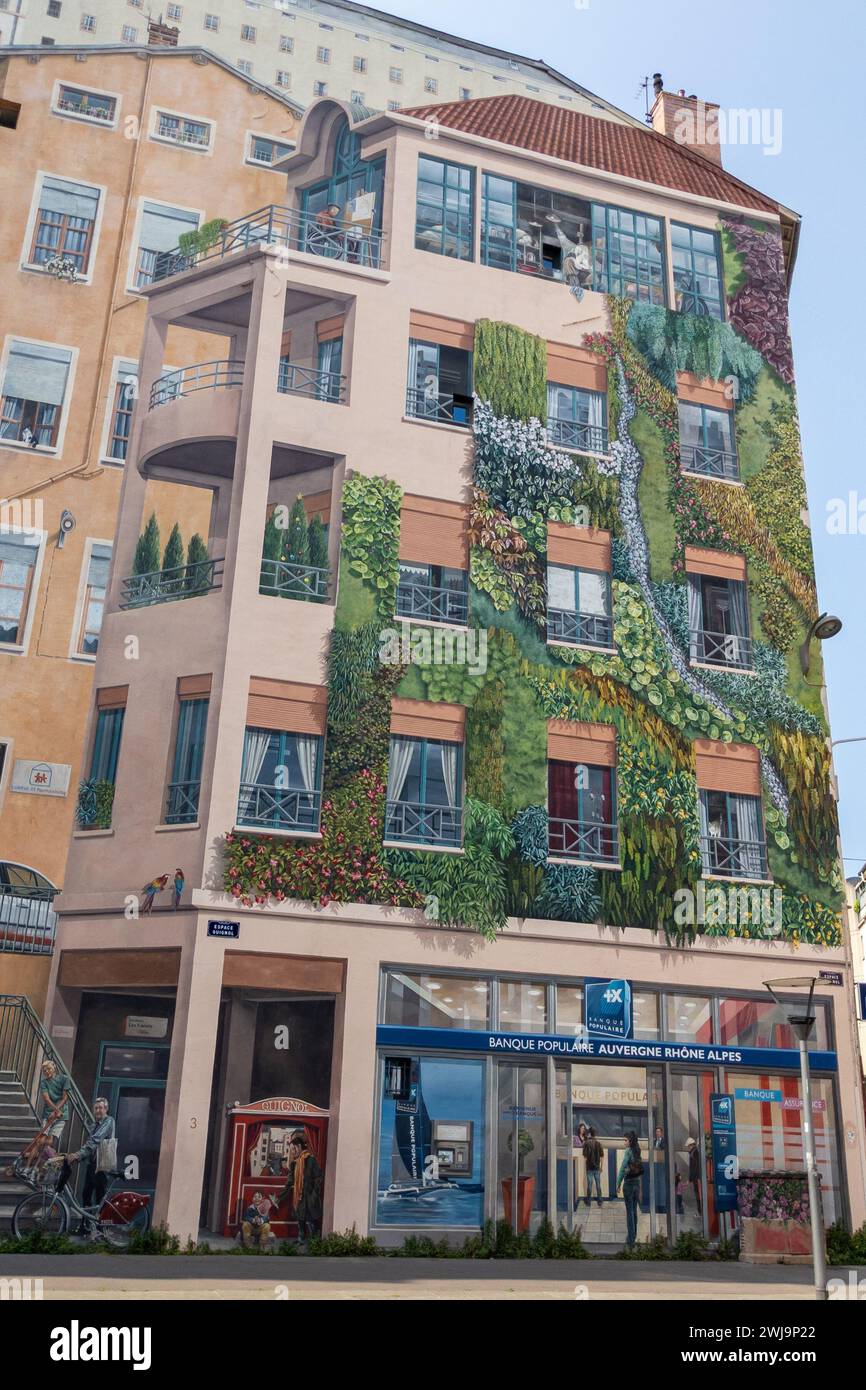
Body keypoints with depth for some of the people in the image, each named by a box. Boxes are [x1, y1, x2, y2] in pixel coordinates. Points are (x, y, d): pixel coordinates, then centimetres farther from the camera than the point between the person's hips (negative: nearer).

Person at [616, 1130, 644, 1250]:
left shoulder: (628, 1151, -13)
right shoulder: (637, 1152, 8)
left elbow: (622, 1168, -17)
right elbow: (641, 1171, 12)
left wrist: (618, 1185, -11)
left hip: (628, 1183, -7)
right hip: (637, 1183, 7)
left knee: (629, 1211, -2)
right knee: (634, 1210, 16)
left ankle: (631, 1238, -1)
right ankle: (633, 1235, 25)